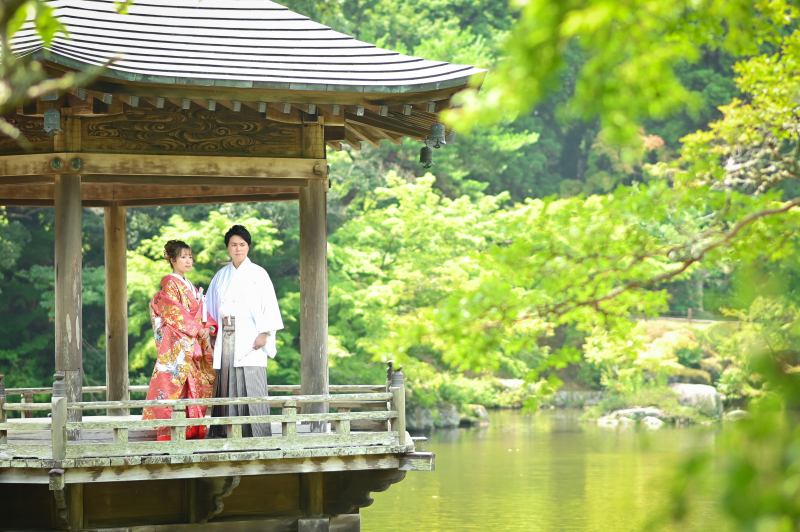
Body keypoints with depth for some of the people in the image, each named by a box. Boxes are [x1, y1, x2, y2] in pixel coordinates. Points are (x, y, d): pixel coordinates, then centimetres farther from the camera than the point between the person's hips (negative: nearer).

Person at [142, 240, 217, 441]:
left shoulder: (190, 286, 21)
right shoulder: (170, 284, -5)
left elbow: (201, 311, 20)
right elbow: (174, 313, -13)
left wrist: (208, 326, 0)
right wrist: (197, 329, -14)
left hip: (195, 341, 8)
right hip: (177, 343, -8)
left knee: (197, 383, 4)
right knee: (176, 381, -13)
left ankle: (193, 430, 5)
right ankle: (172, 430, -14)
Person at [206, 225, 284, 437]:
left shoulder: (258, 274, 4)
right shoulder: (221, 276, 16)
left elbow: (269, 304, -1)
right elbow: (212, 306, 17)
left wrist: (264, 334, -11)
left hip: (249, 337, -4)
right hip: (226, 338, 4)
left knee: (251, 384, -10)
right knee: (228, 385, -1)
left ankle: (257, 433, -9)